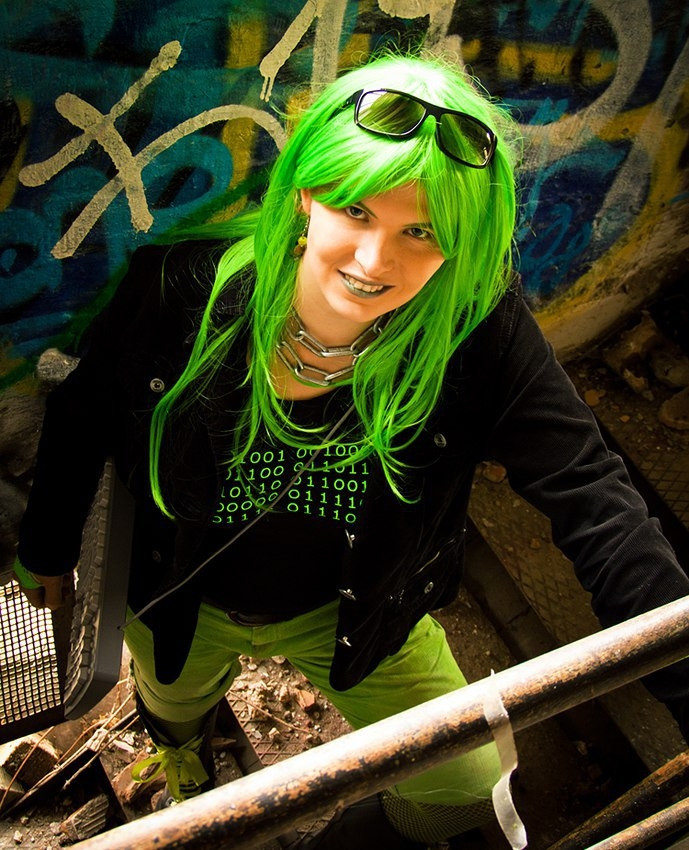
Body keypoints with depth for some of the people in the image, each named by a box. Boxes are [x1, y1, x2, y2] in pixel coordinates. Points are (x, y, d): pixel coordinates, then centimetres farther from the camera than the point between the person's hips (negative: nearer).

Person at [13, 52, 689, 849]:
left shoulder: (481, 337, -29)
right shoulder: (182, 289, -28)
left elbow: (594, 506, -27)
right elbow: (84, 412, -10)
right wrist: (48, 548, 4)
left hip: (356, 614, 0)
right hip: (184, 606, 1)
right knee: (173, 710, 32)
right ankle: (183, 741, 76)